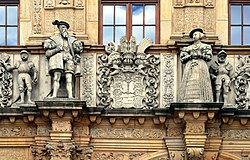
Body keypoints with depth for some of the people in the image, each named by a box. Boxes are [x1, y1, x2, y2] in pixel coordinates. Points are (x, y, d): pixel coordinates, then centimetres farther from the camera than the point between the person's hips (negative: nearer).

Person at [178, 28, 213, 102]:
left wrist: (199, 55, -3)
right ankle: (189, 101, -22)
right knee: (190, 84, -14)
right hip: (190, 67, 2)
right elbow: (182, 58, 12)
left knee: (201, 84, -16)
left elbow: (209, 57, 5)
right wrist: (191, 56, -3)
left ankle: (201, 101, -24)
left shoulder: (205, 46, 17)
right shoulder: (188, 48, 22)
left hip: (201, 67, -2)